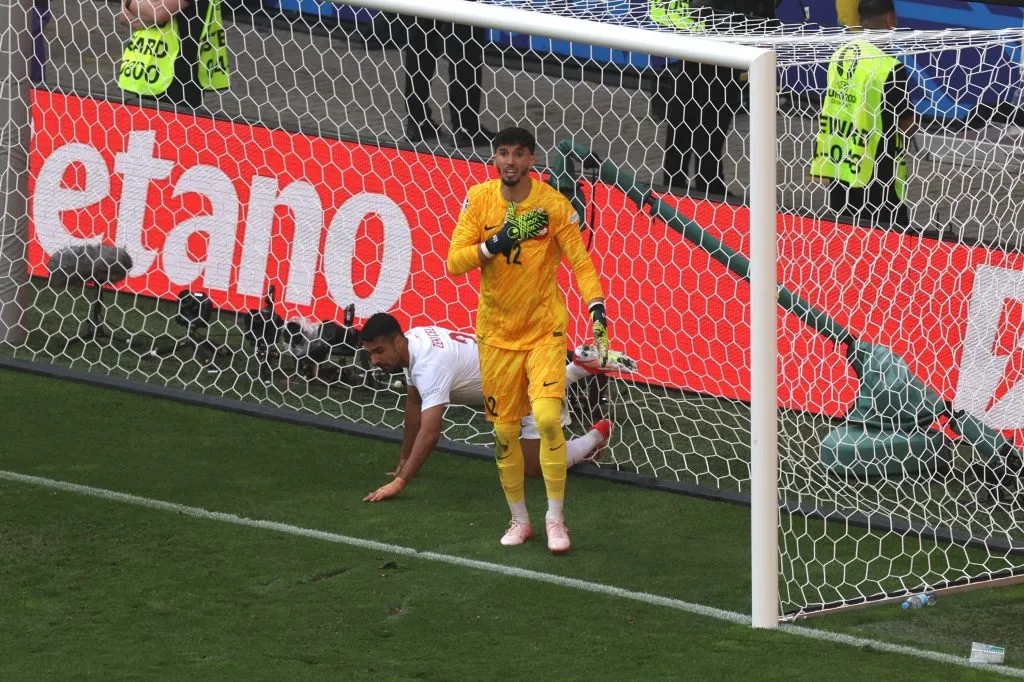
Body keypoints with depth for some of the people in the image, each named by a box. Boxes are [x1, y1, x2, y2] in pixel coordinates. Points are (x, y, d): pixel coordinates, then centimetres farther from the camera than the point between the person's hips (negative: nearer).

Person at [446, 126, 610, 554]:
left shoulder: (554, 204, -9)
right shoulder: (479, 199, -4)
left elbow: (581, 263, -8)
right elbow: (454, 262, -8)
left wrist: (597, 310, -22)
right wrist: (495, 244, -24)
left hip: (545, 330, -2)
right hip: (497, 334, 3)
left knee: (548, 417, -19)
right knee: (504, 430, 6)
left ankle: (555, 516, -4)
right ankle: (519, 519, 24)